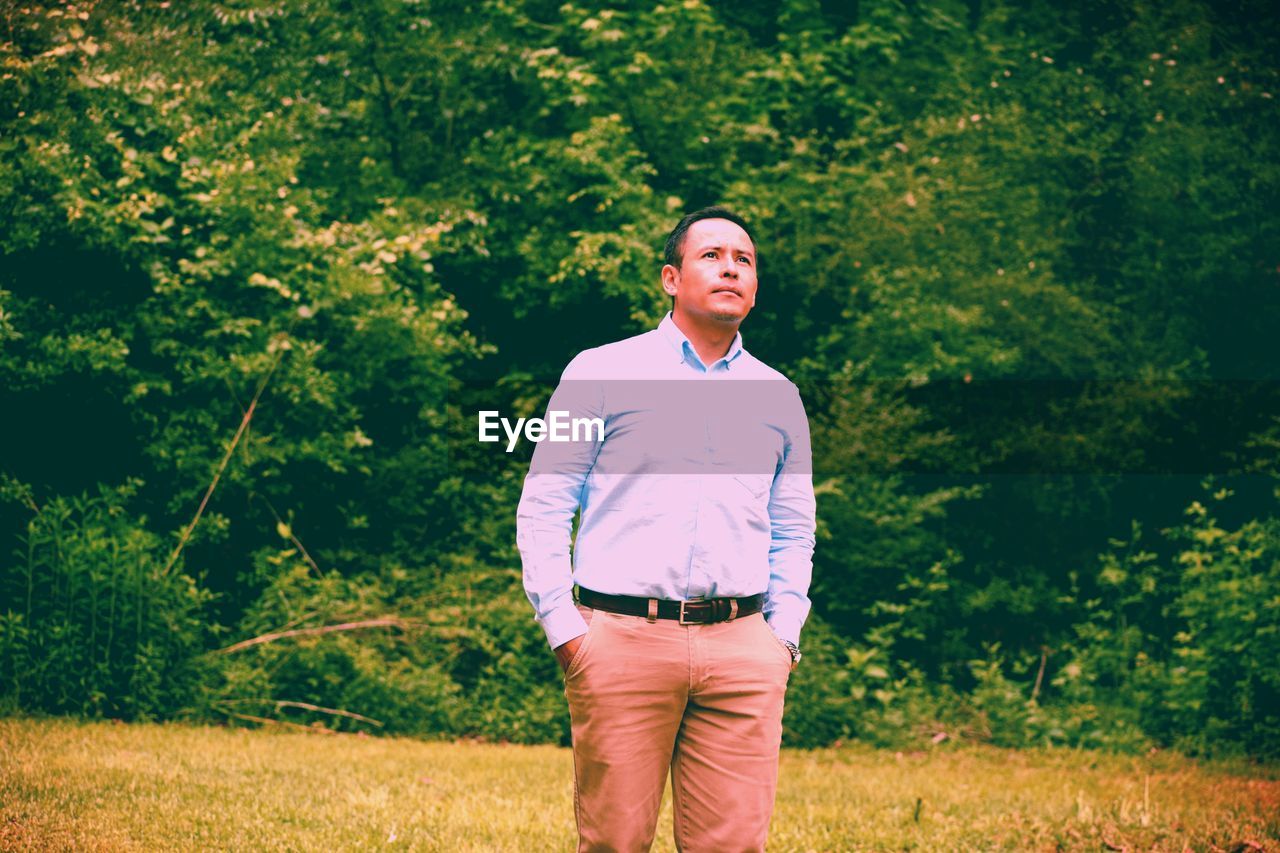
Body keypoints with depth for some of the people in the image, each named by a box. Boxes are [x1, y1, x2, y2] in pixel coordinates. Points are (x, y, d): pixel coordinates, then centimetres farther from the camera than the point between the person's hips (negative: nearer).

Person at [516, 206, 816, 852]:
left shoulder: (777, 397, 16)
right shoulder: (601, 373, 6)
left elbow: (794, 534, 21)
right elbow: (543, 507, 4)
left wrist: (784, 636, 9)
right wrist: (563, 628, -4)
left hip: (742, 648, 3)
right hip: (622, 639, -3)